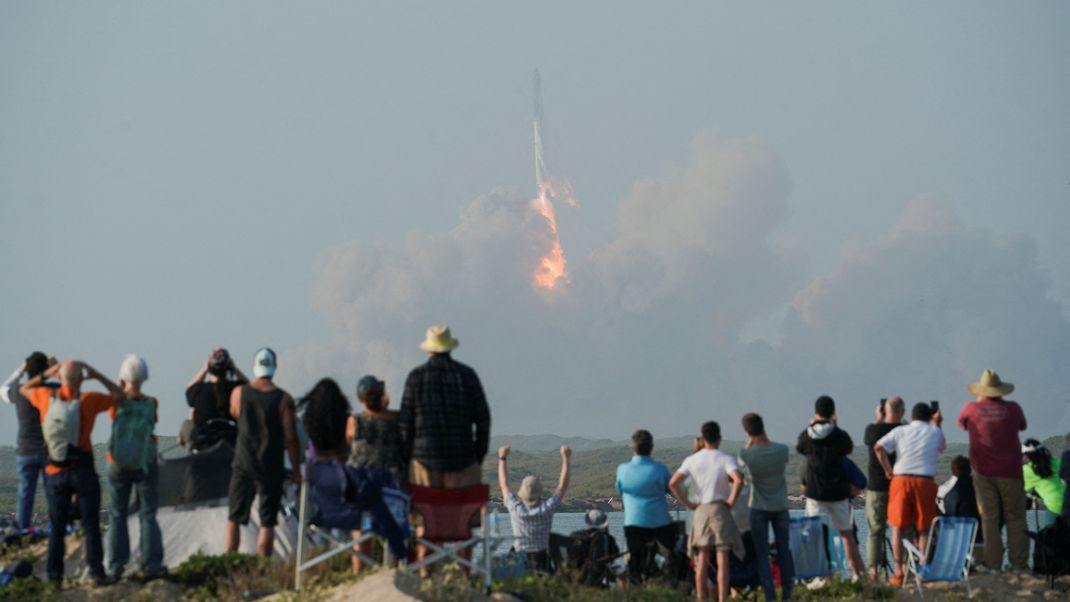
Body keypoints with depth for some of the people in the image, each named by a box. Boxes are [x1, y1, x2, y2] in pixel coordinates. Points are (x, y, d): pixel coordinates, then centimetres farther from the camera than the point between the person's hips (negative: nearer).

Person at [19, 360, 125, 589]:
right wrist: (97, 376, 6)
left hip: (55, 473, 3)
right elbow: (119, 396, 4)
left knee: (56, 527, 8)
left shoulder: (46, 397, -2)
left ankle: (54, 577, 6)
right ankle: (96, 572, -2)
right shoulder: (88, 400, -10)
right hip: (83, 471, -3)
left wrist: (47, 374, 18)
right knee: (91, 525, 3)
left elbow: (24, 389, 20)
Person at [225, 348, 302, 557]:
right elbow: (291, 439, -8)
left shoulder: (238, 393, -2)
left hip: (243, 465, 2)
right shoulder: (284, 400, -9)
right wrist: (296, 471, 0)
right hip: (271, 468, -2)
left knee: (234, 519, 11)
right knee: (267, 523, 1)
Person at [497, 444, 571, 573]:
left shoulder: (517, 509, -3)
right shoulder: (546, 509, -3)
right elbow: (562, 486, 10)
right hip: (542, 561, 0)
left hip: (520, 561, 0)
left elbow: (504, 485, 12)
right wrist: (565, 457, 18)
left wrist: (502, 458, 23)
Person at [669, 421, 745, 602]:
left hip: (700, 511, 3)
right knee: (722, 560, -2)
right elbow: (738, 480, -24)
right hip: (720, 509, -3)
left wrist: (688, 504, 5)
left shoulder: (691, 460, 3)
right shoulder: (725, 459, -7)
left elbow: (673, 483, -2)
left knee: (702, 560, 9)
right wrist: (731, 499, -9)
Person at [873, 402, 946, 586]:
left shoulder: (900, 431, 8)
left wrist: (888, 470, 3)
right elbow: (943, 447, 32)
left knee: (898, 527, 5)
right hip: (925, 481, 0)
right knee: (923, 529, 8)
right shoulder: (935, 432, 10)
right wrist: (937, 424, 33)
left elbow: (878, 447, -5)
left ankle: (899, 572, 0)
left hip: (901, 479, 0)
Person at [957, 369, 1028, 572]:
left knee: (989, 517, 3)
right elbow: (1022, 426, 15)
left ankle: (993, 563, -2)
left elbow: (961, 423, 17)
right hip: (1010, 471, 0)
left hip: (984, 471, 1)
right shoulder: (1012, 409, -6)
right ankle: (1019, 563, 4)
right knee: (1015, 518, 6)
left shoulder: (971, 409, -5)